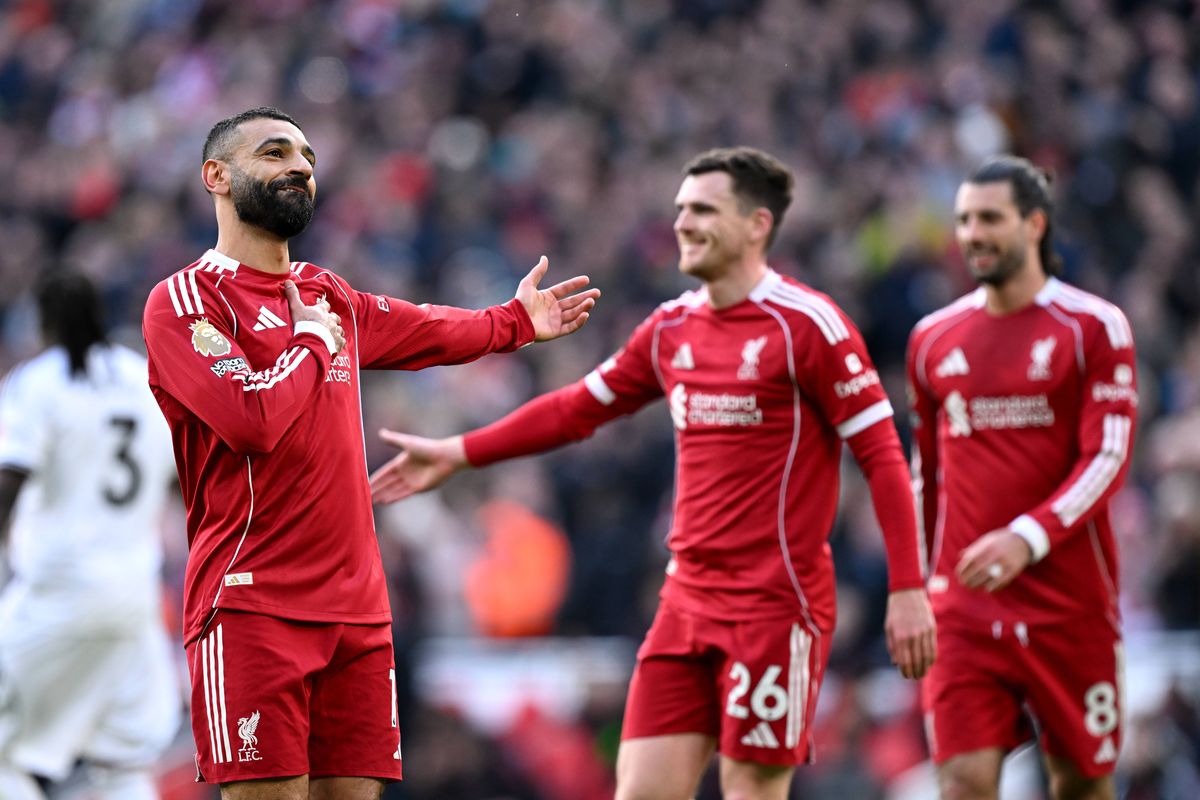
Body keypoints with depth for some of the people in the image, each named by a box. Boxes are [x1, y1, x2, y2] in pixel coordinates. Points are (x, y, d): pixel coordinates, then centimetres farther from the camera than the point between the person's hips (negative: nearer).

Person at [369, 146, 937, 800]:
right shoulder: (672, 328, 12)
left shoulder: (806, 324, -9)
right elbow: (581, 407, 24)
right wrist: (458, 454, 24)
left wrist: (908, 589, -16)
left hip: (777, 600, -7)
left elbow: (883, 455, -11)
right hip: (688, 594, 7)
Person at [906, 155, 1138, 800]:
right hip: (963, 606, 2)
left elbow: (1108, 458, -11)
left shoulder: (1093, 327, -2)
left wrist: (1027, 539, -24)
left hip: (1070, 597, -2)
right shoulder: (932, 340, 10)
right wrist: (916, 586, 17)